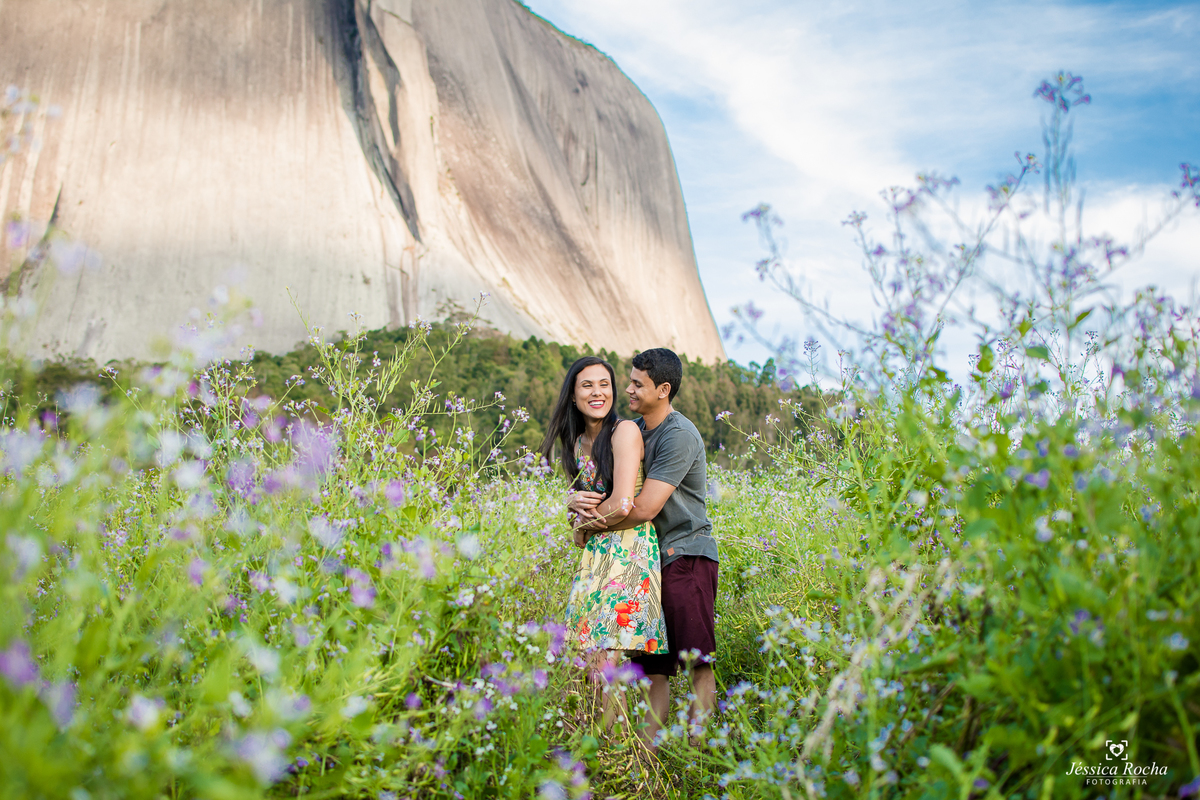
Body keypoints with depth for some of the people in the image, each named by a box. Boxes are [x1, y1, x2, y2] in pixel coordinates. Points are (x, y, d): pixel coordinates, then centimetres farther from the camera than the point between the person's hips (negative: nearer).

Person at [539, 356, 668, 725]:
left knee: (607, 654, -11)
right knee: (590, 651, 3)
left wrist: (587, 517, 1)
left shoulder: (625, 431, -9)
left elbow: (622, 504, -16)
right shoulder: (576, 442, 14)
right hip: (595, 551, 7)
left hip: (629, 546, -7)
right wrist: (574, 503, 1)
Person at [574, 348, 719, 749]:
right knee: (653, 667, 8)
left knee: (698, 662, -5)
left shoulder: (679, 436, -14)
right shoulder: (633, 430, 13)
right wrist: (581, 500, -9)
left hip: (686, 554, -8)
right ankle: (648, 746, 12)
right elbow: (611, 490, 14)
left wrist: (592, 523, -8)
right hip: (651, 557, 8)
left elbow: (644, 508, -19)